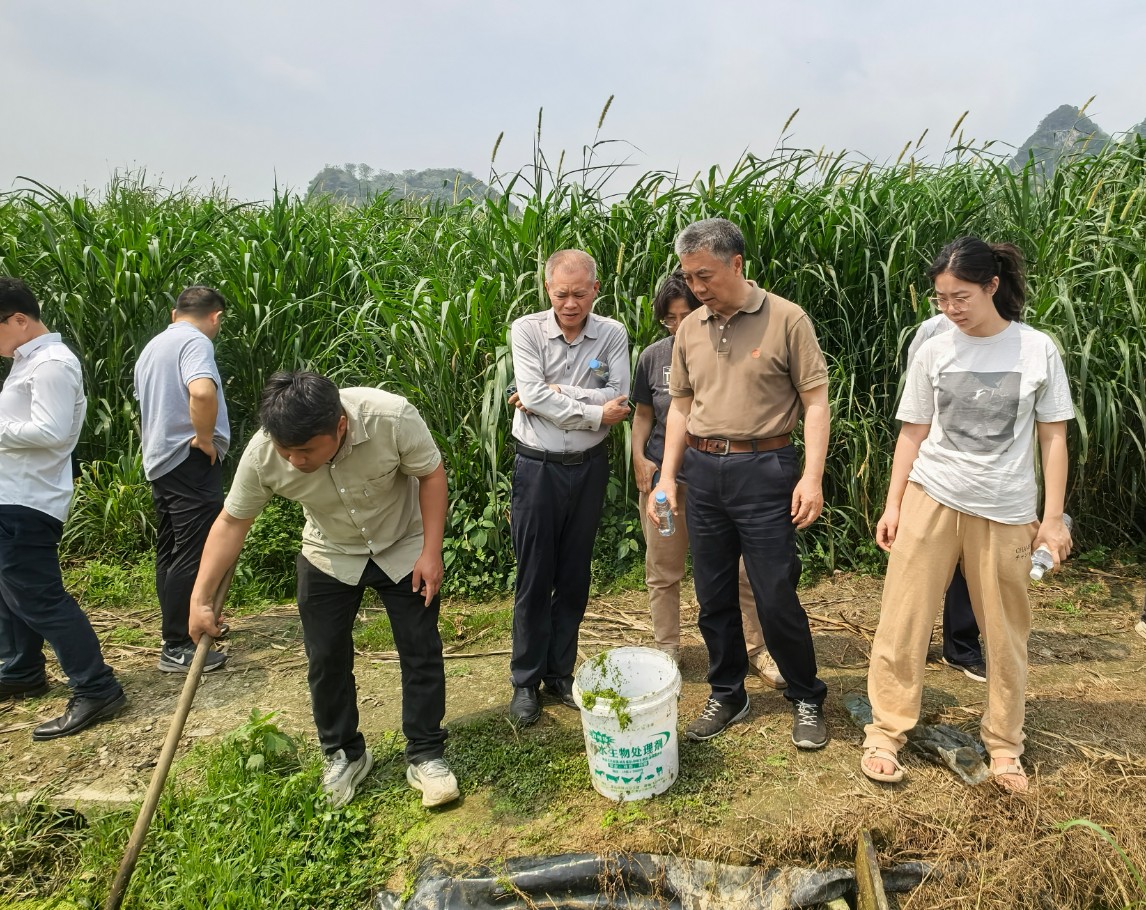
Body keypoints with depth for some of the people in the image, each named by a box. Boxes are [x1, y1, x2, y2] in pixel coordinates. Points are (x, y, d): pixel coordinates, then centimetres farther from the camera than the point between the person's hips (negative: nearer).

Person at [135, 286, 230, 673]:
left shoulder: (152, 347, 19)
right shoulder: (196, 342, -12)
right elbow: (202, 391, -32)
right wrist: (205, 438, -19)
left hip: (160, 460, 10)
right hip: (190, 461, -10)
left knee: (170, 551, 16)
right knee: (192, 555, -5)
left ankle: (181, 627, 28)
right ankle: (176, 647, 0)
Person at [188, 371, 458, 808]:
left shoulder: (392, 417, -35)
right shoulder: (261, 454, -27)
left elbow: (431, 474, -19)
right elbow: (232, 521, -13)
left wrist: (431, 552, -20)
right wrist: (201, 599, -14)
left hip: (404, 547, -1)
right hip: (329, 557, 2)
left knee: (421, 651, 1)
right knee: (326, 658, 4)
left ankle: (426, 755, 18)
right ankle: (344, 754, 26)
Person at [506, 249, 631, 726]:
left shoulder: (612, 334, -1)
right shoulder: (526, 330, -6)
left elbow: (619, 399, -13)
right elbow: (533, 395, -18)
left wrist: (556, 391, -17)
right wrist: (594, 413, -16)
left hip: (589, 467, 2)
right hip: (538, 467, -2)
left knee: (575, 577, 13)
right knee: (534, 578, 5)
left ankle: (561, 673, 29)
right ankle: (526, 681, 21)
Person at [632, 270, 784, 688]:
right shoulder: (653, 357, 2)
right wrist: (639, 457, -2)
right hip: (663, 475, 2)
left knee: (741, 568, 4)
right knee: (663, 571, 11)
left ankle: (756, 649, 23)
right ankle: (666, 650, 28)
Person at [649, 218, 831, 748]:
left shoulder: (786, 320, -6)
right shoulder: (690, 329, 8)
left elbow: (815, 401, -6)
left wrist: (812, 476, -15)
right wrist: (667, 476, 8)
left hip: (764, 470, -5)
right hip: (703, 470, 5)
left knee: (776, 598, 1)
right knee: (713, 597, 13)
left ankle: (806, 699, 24)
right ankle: (727, 695, 31)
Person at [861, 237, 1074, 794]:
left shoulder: (1037, 350, -1)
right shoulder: (934, 352, 2)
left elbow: (1053, 438, 2)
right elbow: (913, 434, 7)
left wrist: (1053, 516, -2)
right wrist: (893, 505, 2)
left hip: (1006, 510, -1)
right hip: (932, 498, 1)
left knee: (1005, 633, 8)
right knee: (902, 621, 0)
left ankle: (1004, 744, 26)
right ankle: (885, 735, 13)